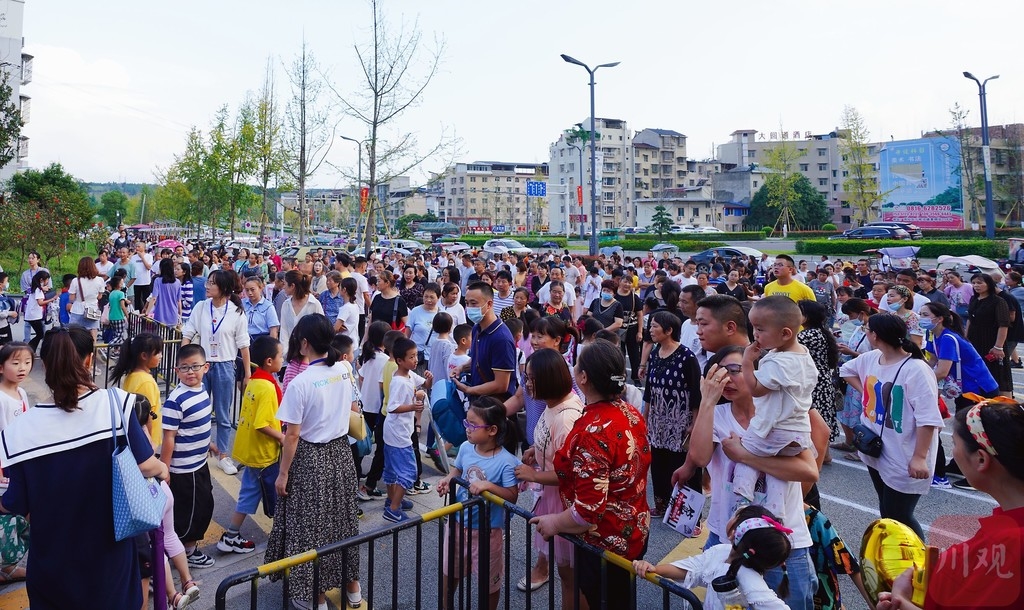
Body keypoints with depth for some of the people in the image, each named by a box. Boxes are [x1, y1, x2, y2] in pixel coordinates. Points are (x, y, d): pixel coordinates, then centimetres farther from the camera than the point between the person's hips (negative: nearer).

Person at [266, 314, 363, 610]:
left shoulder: (300, 383, -21)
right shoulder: (345, 370, -5)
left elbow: (293, 435, -17)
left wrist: (283, 473, -7)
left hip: (311, 459, -6)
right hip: (341, 453, 6)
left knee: (311, 526, 10)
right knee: (342, 519, 19)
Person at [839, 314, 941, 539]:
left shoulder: (916, 370, -24)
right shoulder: (869, 358, 3)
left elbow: (928, 419, -26)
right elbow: (847, 370, 25)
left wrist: (919, 457, -27)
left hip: (904, 461, -8)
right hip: (876, 451, 9)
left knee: (899, 519, -2)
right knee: (886, 512, 22)